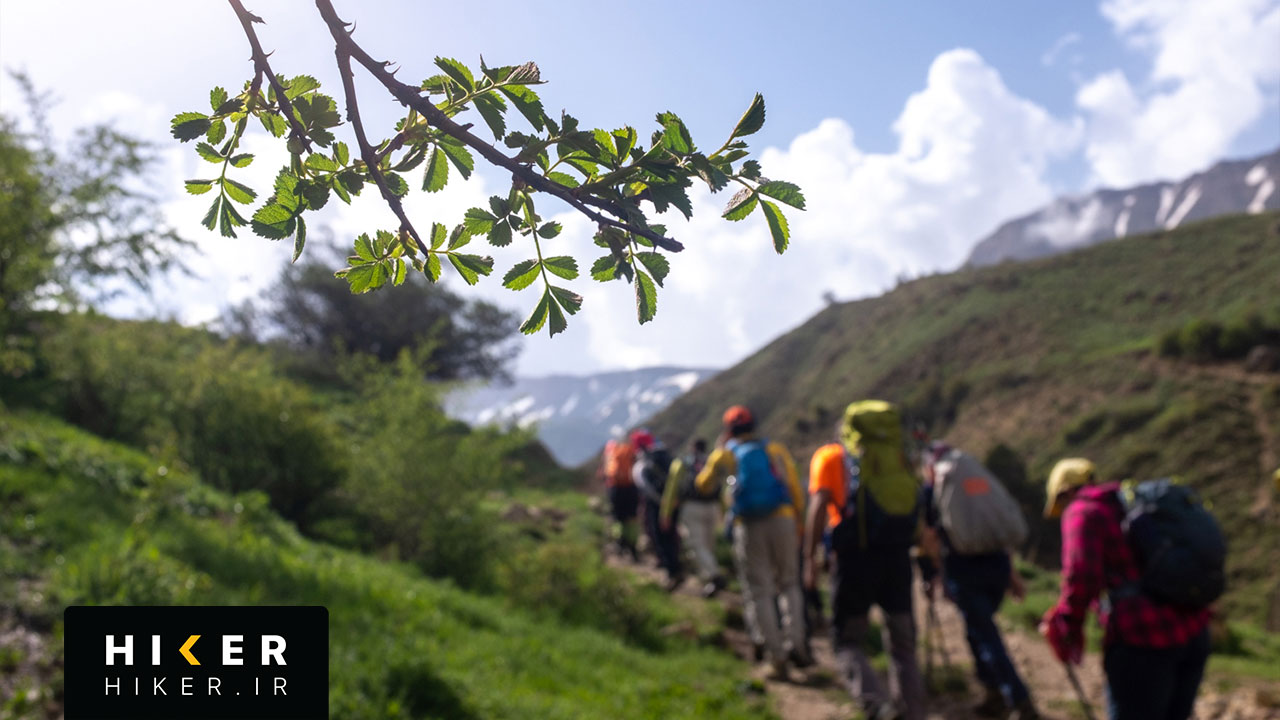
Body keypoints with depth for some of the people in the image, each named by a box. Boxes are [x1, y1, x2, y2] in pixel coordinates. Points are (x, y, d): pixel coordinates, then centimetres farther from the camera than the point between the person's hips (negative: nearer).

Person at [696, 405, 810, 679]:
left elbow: (703, 485, 15)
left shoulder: (725, 454, 5)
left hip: (748, 527, -1)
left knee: (759, 592, 6)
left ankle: (776, 657, 5)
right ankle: (795, 643, 2)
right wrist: (798, 523, 16)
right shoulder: (776, 450, 9)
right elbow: (795, 488, 7)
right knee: (789, 584, 16)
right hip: (782, 521, 1)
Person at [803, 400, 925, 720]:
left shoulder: (831, 456, 7)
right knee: (902, 644, 17)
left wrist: (810, 559, -9)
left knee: (847, 640, 9)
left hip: (856, 558, -3)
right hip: (898, 558, 3)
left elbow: (819, 507, -8)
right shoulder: (898, 457, 19)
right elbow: (917, 517, 12)